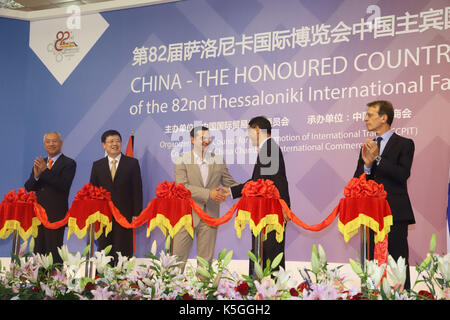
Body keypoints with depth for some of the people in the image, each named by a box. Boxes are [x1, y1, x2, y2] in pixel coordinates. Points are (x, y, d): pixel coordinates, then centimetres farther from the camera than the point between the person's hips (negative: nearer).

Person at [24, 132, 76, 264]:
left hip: (56, 214, -6)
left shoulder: (69, 163, -2)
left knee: (54, 252, -6)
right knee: (39, 251, 8)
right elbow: (28, 187, 7)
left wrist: (46, 171, -23)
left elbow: (64, 186, -17)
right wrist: (36, 176, -14)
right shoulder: (39, 163, 15)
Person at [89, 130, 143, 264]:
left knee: (124, 252, -1)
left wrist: (136, 214, -6)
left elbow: (137, 190, 0)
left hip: (125, 214, -2)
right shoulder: (97, 165, 10)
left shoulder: (132, 163, 4)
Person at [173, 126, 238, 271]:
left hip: (210, 216, 3)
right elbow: (182, 187, -13)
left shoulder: (218, 160, 8)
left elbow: (229, 182, 13)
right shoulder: (182, 161, -2)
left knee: (206, 258, 8)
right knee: (178, 256, 1)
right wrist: (208, 193, -22)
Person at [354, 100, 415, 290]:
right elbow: (357, 182, 8)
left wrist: (377, 158, -16)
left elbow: (403, 174, -14)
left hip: (395, 214, -5)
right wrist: (367, 164, -11)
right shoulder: (368, 147, 14)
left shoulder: (404, 144, 0)